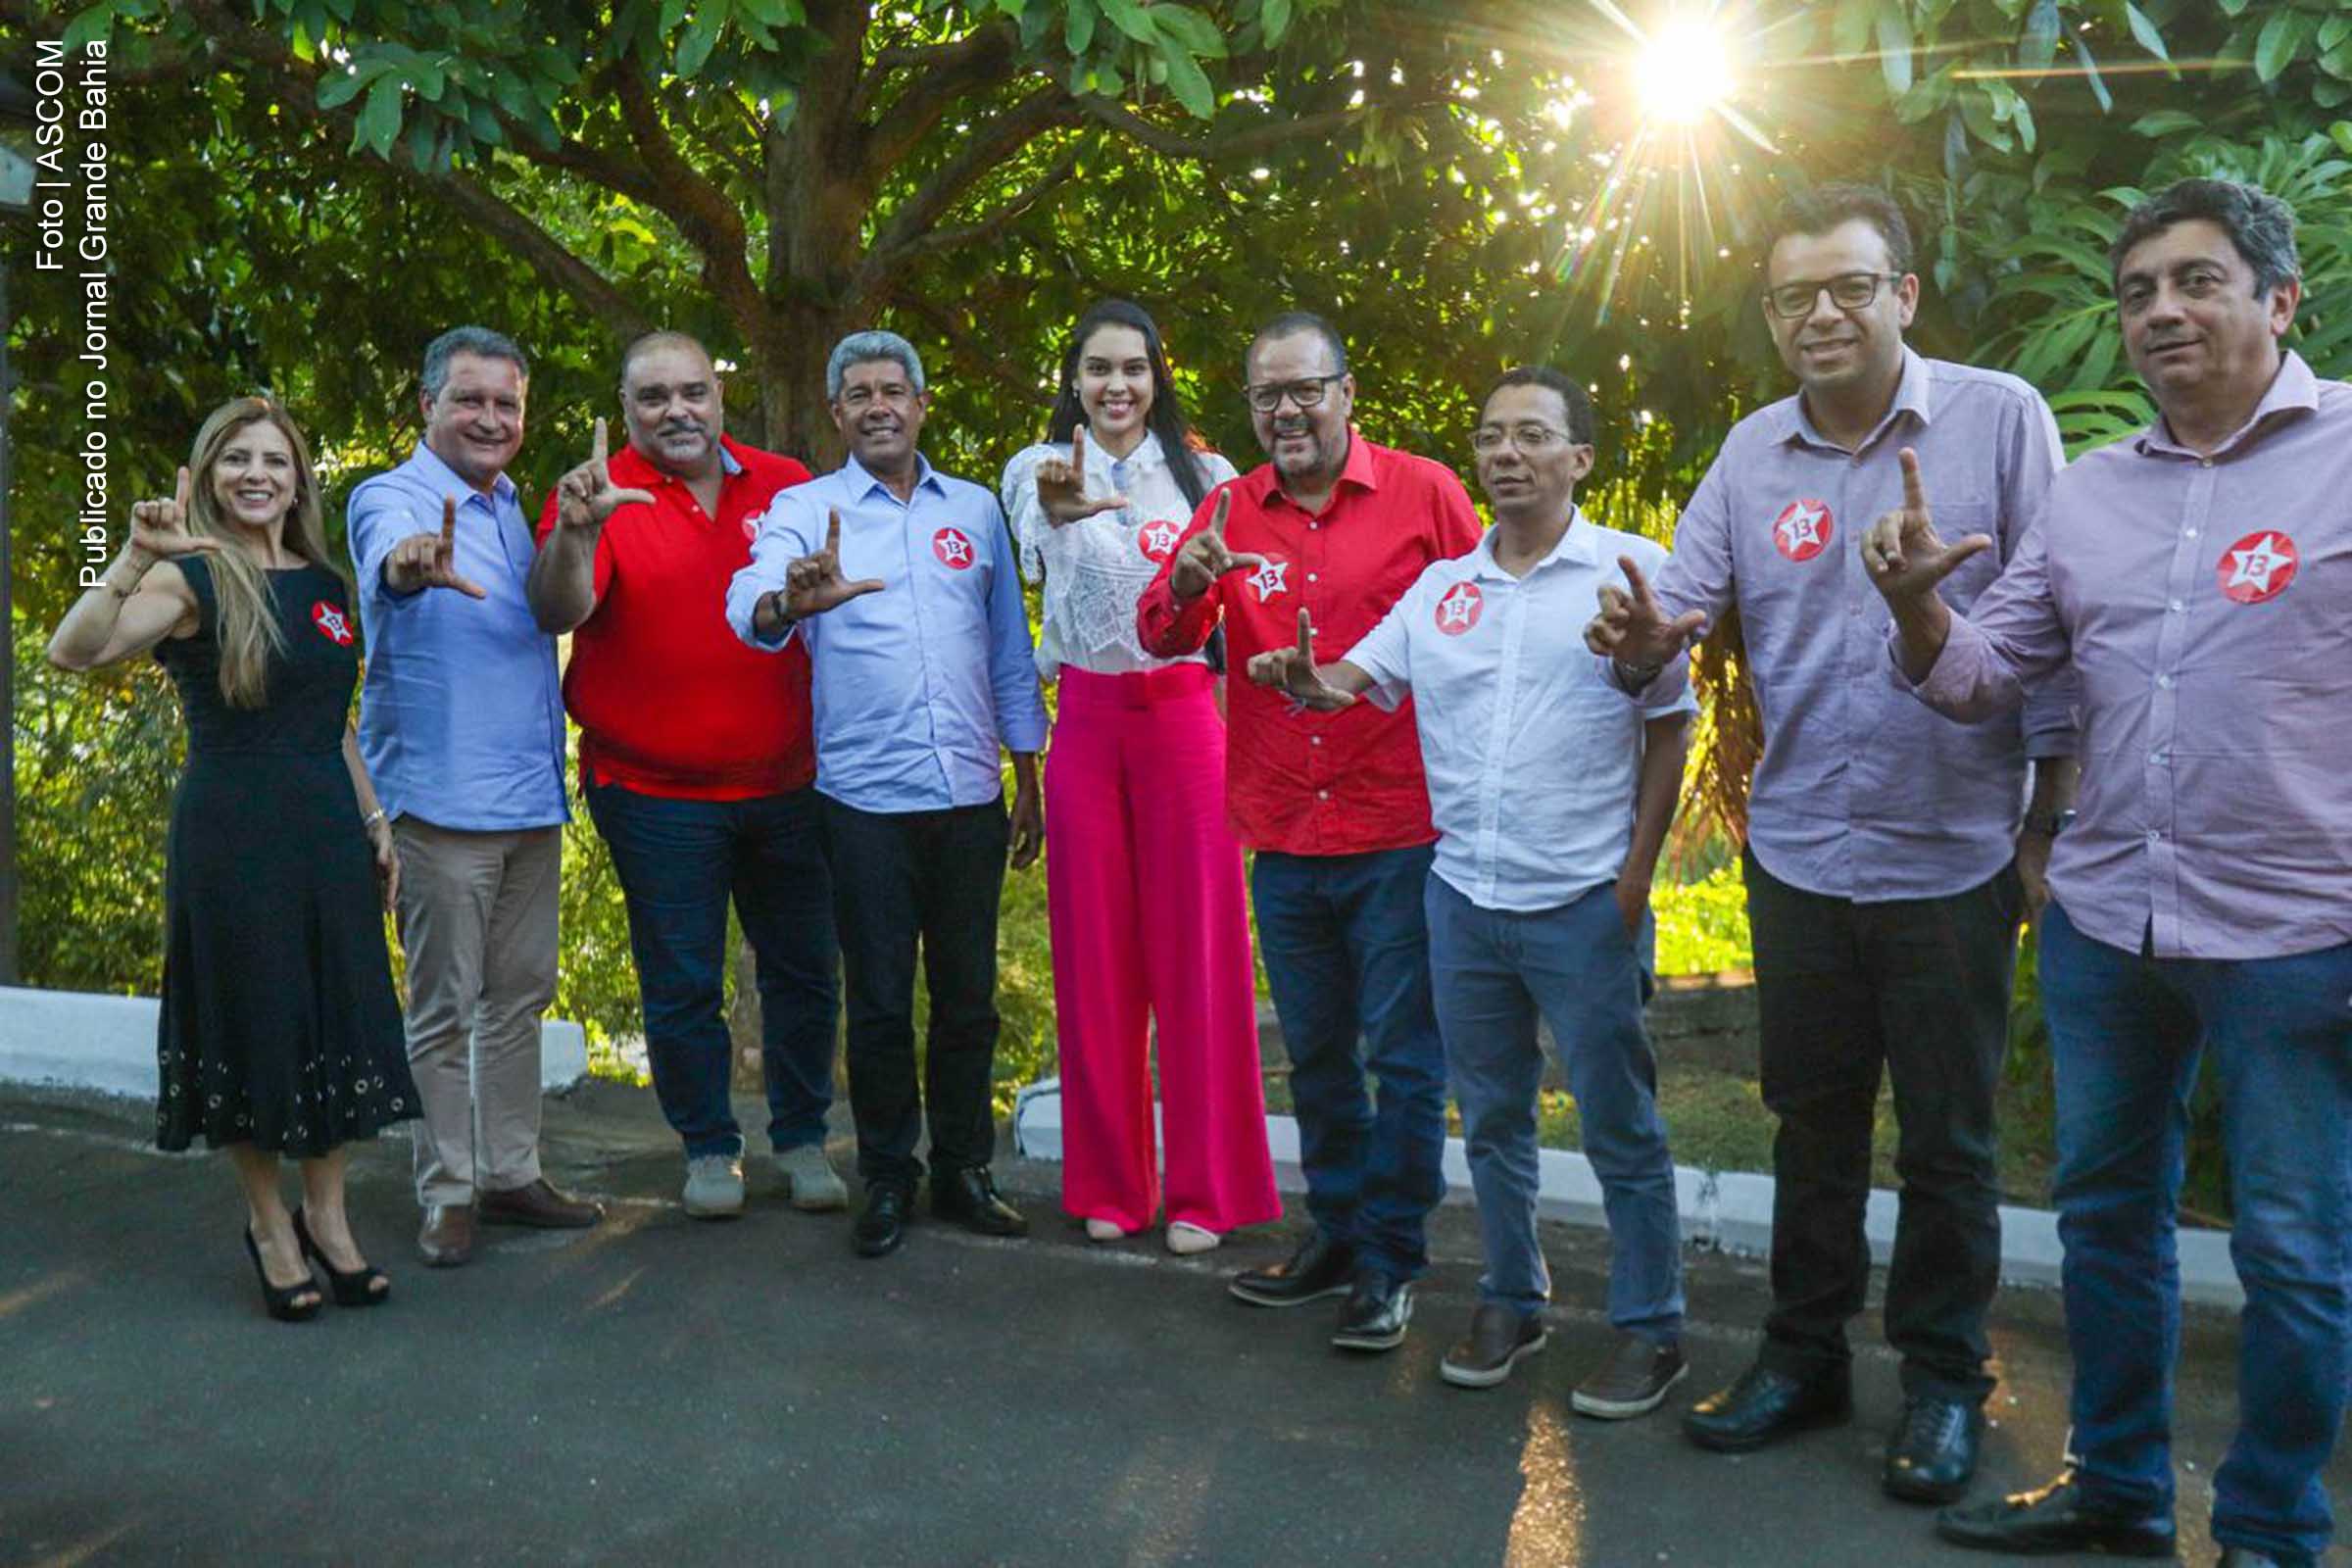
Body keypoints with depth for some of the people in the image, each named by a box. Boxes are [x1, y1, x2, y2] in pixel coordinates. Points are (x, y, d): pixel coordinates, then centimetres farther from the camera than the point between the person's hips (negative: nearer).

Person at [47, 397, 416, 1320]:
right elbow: (71, 653, -23)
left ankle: (325, 1216, 24)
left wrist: (375, 821, 14)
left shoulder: (326, 586, 11)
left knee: (339, 1024, 8)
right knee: (251, 1028, 4)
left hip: (326, 830, 5)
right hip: (229, 836, -5)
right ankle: (267, 1223, 21)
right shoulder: (192, 578, -6)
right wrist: (135, 556, -34)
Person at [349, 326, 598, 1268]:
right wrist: (415, 563, -55)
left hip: (532, 799, 7)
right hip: (441, 798, -7)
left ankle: (512, 1171, 24)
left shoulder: (513, 510, 14)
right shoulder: (391, 499, -8)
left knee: (520, 996, 13)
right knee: (444, 1007, 1)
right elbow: (387, 558, -32)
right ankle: (447, 1193, 12)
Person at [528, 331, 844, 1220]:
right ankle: (709, 1148, 24)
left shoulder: (785, 486, 4)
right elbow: (558, 613, -20)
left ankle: (801, 1139, 27)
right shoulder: (604, 495, -5)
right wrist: (572, 535, -38)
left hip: (786, 781, 3)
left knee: (804, 972, 11)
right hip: (656, 793, -3)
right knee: (682, 987, 7)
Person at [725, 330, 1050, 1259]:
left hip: (969, 795, 3)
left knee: (969, 996, 9)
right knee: (879, 1001, 5)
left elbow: (1010, 652, 14)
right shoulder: (805, 509, 1)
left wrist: (1029, 781, 12)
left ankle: (964, 1172, 23)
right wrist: (790, 602, -44)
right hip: (865, 799, -2)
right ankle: (887, 1181, 20)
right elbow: (751, 601, -20)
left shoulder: (975, 509, 10)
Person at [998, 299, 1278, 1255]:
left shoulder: (1203, 474, 5)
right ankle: (1109, 1183, 20)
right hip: (1086, 721, 1)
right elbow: (1042, 545, -23)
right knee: (1096, 952, 6)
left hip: (1183, 717, 0)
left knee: (1195, 949, 1)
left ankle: (1204, 1188, 13)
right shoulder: (1038, 469, 2)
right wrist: (1059, 509, -45)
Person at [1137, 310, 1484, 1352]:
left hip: (1402, 834, -4)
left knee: (1403, 1058, 3)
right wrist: (1185, 585, -23)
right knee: (1316, 1056, 16)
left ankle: (1391, 1263, 17)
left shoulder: (1424, 493, -2)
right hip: (1283, 838, 4)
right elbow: (1163, 639, 0)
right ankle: (1337, 1236, 32)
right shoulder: (1231, 509, 6)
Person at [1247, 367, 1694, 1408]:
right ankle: (1511, 1302, 32)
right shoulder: (1442, 585, 9)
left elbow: (1669, 729, -4)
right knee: (1491, 1117, 16)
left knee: (1620, 1126, 5)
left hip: (1584, 903, -5)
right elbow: (1355, 678, 5)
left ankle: (1649, 1330, 19)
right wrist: (1306, 679, -19)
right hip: (1463, 895, 5)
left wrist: (1635, 878, -8)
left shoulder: (1630, 569, -4)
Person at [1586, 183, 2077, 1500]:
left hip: (1952, 857, -3)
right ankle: (1806, 1356, 32)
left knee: (1948, 1141, 10)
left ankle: (1944, 1381, 27)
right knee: (1813, 1125, 16)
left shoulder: (1998, 418, -7)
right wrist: (1644, 638, -24)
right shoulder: (1754, 452, 4)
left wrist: (2054, 824, -7)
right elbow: (1677, 608, 1)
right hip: (1798, 851, 4)